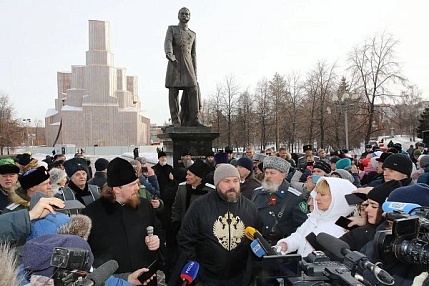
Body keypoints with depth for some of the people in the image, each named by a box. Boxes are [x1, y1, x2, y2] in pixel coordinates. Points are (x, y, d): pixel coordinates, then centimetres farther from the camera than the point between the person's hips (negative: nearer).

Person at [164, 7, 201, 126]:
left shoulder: (193, 34, 21)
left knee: (193, 91, -13)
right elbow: (168, 43, -10)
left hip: (188, 66, 3)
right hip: (174, 64, -2)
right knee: (173, 92, -7)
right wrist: (169, 53, -34)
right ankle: (175, 120, -3)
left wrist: (195, 73, 11)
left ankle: (193, 119, -14)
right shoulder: (171, 29, 11)